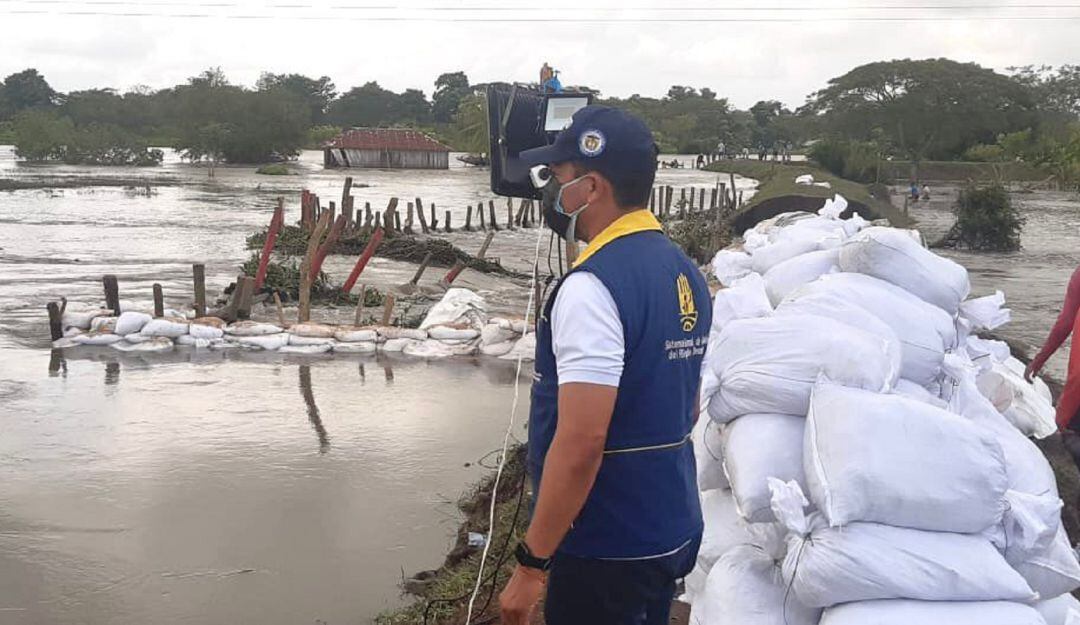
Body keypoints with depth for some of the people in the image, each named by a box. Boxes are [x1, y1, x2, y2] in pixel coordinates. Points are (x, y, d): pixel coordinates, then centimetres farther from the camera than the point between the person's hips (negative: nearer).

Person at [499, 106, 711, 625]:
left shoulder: (592, 287, -23)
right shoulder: (685, 273, 5)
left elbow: (581, 442, -27)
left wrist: (531, 563, -20)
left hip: (608, 550, -8)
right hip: (675, 529, 8)